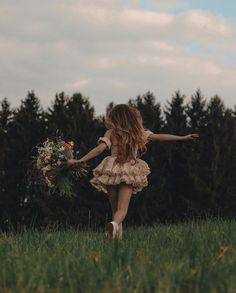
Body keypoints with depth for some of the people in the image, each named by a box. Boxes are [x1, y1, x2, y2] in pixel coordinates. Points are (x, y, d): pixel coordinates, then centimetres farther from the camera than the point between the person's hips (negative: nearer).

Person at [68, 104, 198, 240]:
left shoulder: (111, 133, 3)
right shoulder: (138, 133, 8)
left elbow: (100, 148, -9)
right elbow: (159, 137, 11)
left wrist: (79, 161, -9)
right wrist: (183, 138, 18)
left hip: (112, 172, 0)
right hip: (130, 174, 0)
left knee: (115, 209, 13)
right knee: (122, 208, -8)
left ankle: (118, 237, 5)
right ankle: (114, 224, -40)